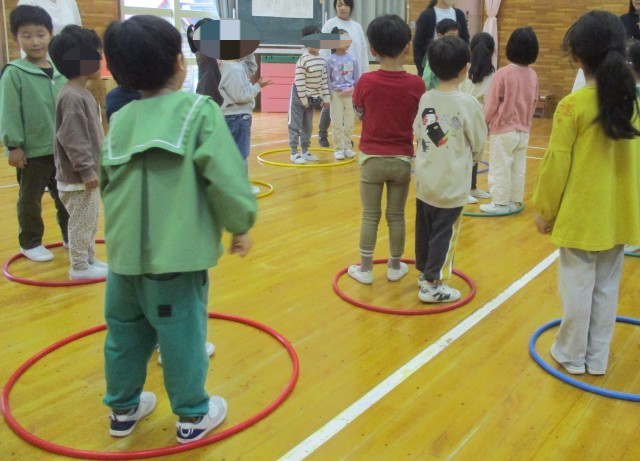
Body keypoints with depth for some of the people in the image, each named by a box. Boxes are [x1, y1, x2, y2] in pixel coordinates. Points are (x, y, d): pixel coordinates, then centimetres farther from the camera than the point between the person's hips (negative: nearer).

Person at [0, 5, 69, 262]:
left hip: (62, 148, 5)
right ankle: (30, 243, 26)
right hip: (32, 151, -4)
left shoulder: (59, 72, 2)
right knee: (30, 200, 10)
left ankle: (70, 236, 34)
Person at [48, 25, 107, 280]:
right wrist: (86, 171, -23)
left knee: (90, 220, 19)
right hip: (78, 177, -10)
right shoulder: (71, 97, -21)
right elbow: (73, 139, -24)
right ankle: (80, 267, 11)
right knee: (82, 221, 0)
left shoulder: (83, 93, 12)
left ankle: (89, 258, 31)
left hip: (89, 173, 10)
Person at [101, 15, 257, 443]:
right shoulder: (199, 109, -7)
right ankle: (193, 416, 22)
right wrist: (240, 224, -2)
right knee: (183, 334, 7)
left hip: (125, 248, 6)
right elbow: (225, 174, -14)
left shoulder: (121, 119, 9)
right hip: (176, 250, -5)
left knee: (126, 331, 19)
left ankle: (124, 408, 36)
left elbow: (104, 181, 15)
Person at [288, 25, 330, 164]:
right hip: (299, 96, -7)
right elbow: (299, 82, -19)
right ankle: (294, 153, 5)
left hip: (312, 97, 7)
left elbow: (324, 80, 8)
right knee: (295, 125, -1)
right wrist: (304, 100, -17)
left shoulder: (322, 60, 2)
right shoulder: (303, 60, -19)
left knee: (308, 126, 13)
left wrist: (326, 98, 7)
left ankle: (305, 151, 22)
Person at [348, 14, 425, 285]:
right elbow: (418, 121, 2)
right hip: (402, 159, 1)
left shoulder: (365, 82, -11)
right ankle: (395, 267, 25)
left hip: (372, 158, 0)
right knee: (396, 216, 12)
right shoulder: (416, 84, -10)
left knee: (370, 216, 9)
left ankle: (365, 269, 17)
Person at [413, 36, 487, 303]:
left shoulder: (426, 99, -2)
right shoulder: (468, 104, -15)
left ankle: (424, 272, 34)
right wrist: (469, 160, 16)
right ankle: (432, 285, 12)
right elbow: (479, 145, -4)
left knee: (424, 230, 18)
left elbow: (418, 133, 5)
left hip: (425, 181, 5)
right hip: (451, 185, -5)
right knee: (444, 233, 5)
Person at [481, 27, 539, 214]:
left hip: (503, 129, -5)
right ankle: (515, 201, 21)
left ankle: (500, 203, 9)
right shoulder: (533, 75, -2)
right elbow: (533, 103, 7)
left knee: (500, 167, 4)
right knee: (518, 167, 13)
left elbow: (492, 102, -11)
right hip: (523, 131, 5)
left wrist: (485, 122, 4)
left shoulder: (503, 73, -16)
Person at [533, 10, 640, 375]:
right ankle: (597, 359, 27)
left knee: (578, 287, 8)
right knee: (607, 288, 14)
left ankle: (572, 355, 22)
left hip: (581, 216, -5)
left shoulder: (574, 105, -15)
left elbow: (557, 165, -13)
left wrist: (546, 211, -1)